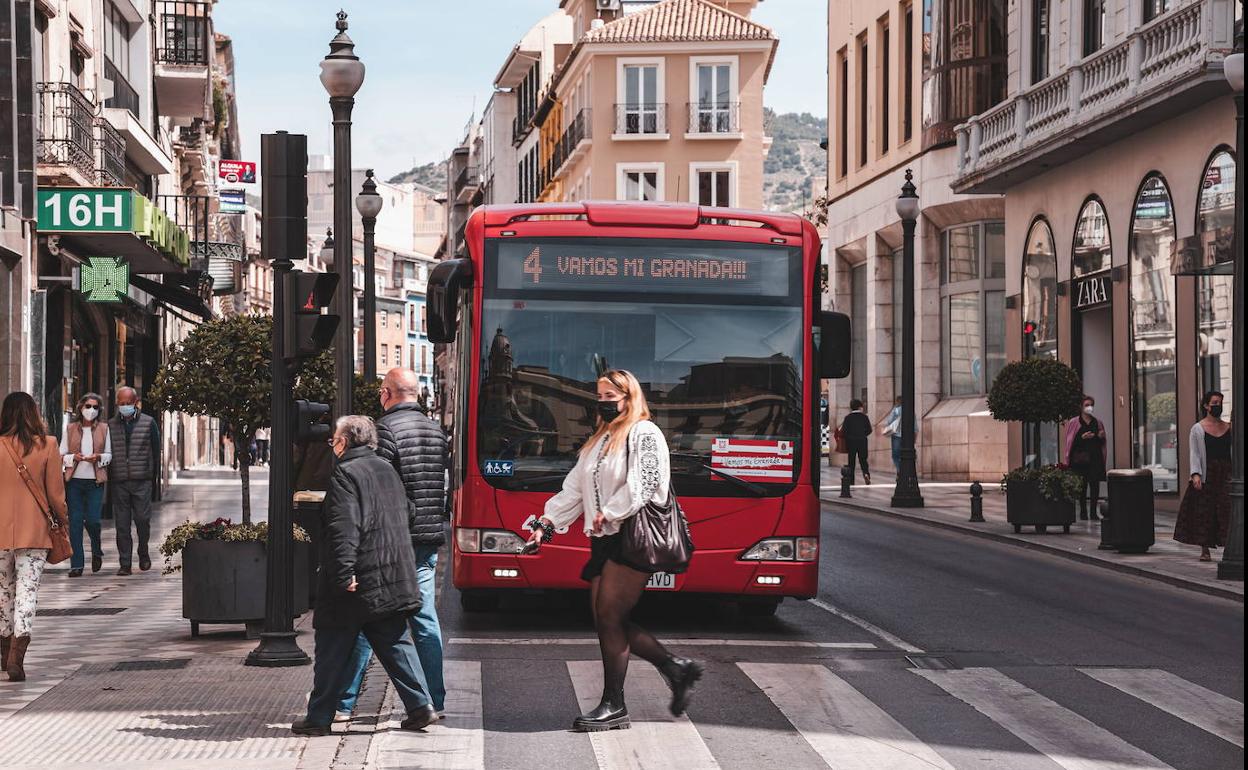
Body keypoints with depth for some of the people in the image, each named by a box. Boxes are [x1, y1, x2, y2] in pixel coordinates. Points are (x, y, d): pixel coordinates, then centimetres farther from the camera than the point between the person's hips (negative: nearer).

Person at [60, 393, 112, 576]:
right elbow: (61, 455, 8)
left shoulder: (103, 428, 7)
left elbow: (109, 455, 10)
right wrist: (74, 457, -12)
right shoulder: (70, 428, 7)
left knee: (92, 520, -9)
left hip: (95, 480, -1)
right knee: (75, 521, -2)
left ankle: (97, 552, 22)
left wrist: (99, 457, -11)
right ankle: (76, 564, 2)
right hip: (74, 480, 1)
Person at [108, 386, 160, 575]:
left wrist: (151, 473, 2)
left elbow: (156, 450, 7)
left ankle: (143, 553, 21)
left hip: (142, 481, -1)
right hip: (119, 481, 1)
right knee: (122, 524, 1)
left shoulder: (148, 423, 5)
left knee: (142, 519, -3)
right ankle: (125, 563, 4)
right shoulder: (111, 425, 9)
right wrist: (109, 475, 4)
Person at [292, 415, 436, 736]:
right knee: (396, 644, 12)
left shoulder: (346, 475, -13)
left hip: (358, 586, -7)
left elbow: (344, 529, -22)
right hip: (394, 583, 8)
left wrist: (343, 574, -24)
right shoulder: (387, 470, 13)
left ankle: (319, 717, 8)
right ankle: (420, 705, 6)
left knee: (332, 653, 2)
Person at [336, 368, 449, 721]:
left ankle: (343, 702, 4)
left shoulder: (385, 429, -12)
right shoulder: (437, 431, 11)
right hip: (429, 539, 7)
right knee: (425, 618, 9)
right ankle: (434, 701, 10)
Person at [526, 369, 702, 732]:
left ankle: (613, 705, -4)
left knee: (609, 617, -10)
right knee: (605, 619, 4)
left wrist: (608, 514, -19)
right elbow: (574, 489, 20)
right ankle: (674, 667, 17)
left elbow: (642, 485, -17)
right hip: (605, 540, 9)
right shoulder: (599, 440, 23)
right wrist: (547, 523, 9)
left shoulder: (644, 434, -4)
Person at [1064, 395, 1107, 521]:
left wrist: (1101, 437, -3)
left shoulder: (1098, 423, 15)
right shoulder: (1073, 423, 4)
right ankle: (1083, 511, 3)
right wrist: (1082, 437, -15)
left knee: (1095, 485, -3)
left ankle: (1093, 512, 2)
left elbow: (1102, 444, 19)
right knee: (1082, 485, -4)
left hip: (1095, 459, 3)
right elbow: (1069, 442, -2)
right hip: (1080, 459, -3)